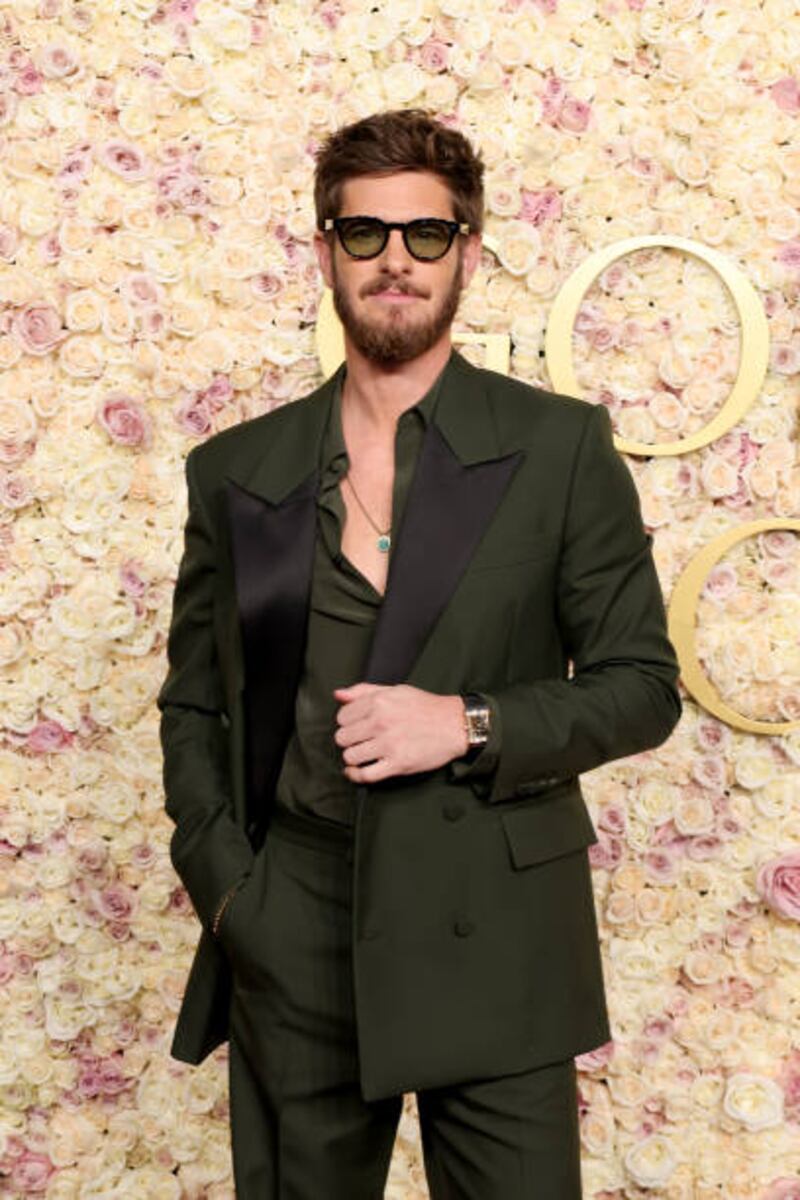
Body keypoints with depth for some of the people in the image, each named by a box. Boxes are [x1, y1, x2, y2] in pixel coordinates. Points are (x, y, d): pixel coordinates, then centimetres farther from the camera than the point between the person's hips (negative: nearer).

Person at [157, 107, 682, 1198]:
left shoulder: (562, 448, 0)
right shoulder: (236, 472, 7)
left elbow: (643, 687, 2)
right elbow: (192, 706, 12)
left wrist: (470, 727, -13)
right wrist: (225, 886, -1)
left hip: (495, 939, -1)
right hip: (291, 937, 2)